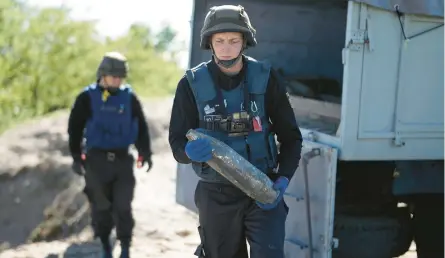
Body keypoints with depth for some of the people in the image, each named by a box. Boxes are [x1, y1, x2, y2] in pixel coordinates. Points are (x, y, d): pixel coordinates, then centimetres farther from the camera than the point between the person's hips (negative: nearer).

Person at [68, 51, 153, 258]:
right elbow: (75, 127, 0)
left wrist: (145, 152, 4)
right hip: (97, 159, -1)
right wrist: (76, 157, -1)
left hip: (122, 159, 1)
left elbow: (141, 126, 9)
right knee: (101, 206, 6)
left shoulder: (129, 97, 3)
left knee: (123, 206, -2)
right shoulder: (88, 97, -4)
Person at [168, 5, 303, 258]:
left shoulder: (265, 78, -5)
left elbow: (291, 136, 1)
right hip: (216, 194, 1)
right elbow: (177, 144, -6)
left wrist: (284, 178, -14)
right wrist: (190, 151, -30)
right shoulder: (192, 84, -7)